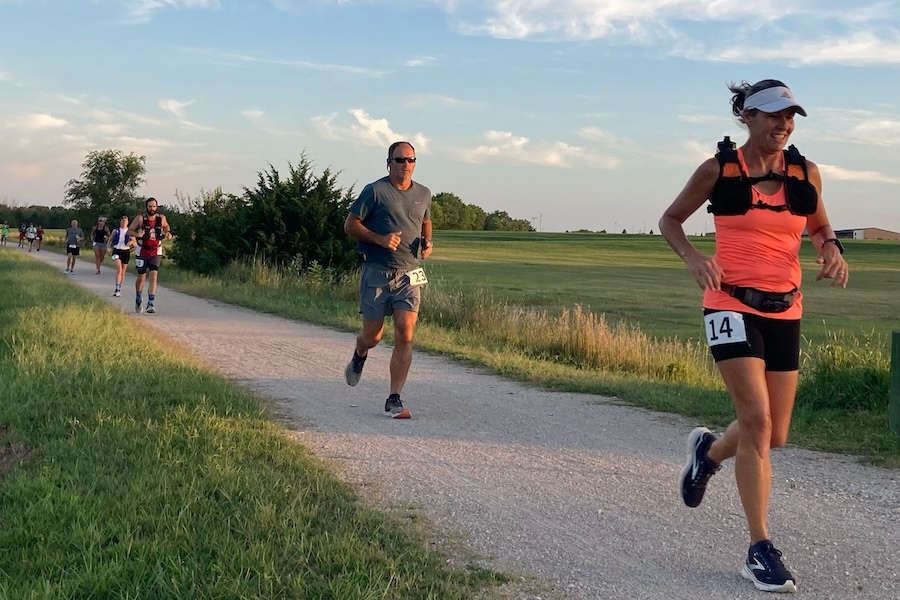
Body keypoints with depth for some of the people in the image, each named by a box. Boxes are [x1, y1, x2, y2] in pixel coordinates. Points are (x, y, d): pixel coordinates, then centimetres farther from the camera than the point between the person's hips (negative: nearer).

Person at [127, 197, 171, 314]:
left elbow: (166, 226, 19)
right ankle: (138, 299, 37)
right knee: (141, 278, 10)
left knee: (153, 277, -15)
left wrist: (167, 233, -2)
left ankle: (151, 304, -18)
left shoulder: (161, 218, -3)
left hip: (155, 253, 0)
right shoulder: (140, 218, -9)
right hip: (142, 252, 0)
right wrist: (137, 234, -25)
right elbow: (129, 231, -4)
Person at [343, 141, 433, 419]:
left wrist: (427, 242, 8)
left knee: (405, 335, -10)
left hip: (409, 273, 3)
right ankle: (359, 355, 45)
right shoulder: (375, 191, -4)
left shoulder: (423, 194, 10)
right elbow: (350, 224, -3)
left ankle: (394, 399, -5)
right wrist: (379, 238, -17)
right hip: (377, 271, -3)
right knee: (373, 336, 6)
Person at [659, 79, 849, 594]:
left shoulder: (806, 173, 5)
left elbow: (819, 227, 21)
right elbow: (671, 219, 7)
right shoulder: (718, 170, -3)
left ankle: (708, 450, 42)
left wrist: (832, 250, -3)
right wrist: (692, 256, -13)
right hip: (732, 306, -4)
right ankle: (761, 551, -7)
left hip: (785, 310, 5)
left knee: (775, 435, 8)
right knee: (756, 420, -16)